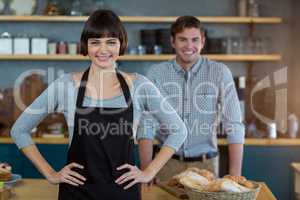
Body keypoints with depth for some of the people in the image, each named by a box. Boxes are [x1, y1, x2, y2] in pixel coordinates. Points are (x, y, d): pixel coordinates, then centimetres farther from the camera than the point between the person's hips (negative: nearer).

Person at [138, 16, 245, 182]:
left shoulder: (220, 72, -6)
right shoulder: (156, 73, -3)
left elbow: (234, 126, -8)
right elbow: (147, 124, -7)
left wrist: (235, 175, -16)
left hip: (206, 163, 0)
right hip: (168, 163, 0)